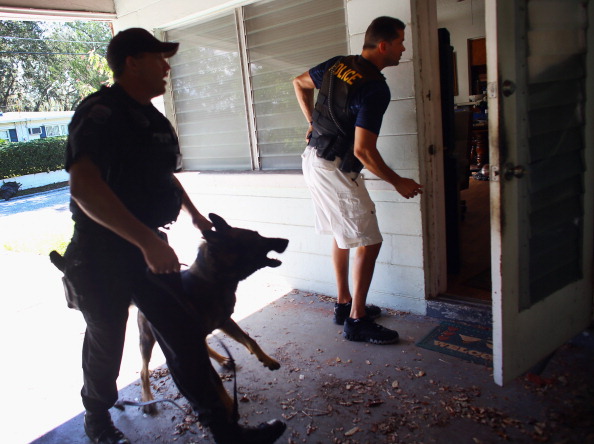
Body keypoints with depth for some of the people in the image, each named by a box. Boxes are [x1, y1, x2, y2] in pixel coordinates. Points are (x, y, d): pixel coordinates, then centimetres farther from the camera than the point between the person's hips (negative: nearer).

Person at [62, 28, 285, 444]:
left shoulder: (152, 117, 11)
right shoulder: (101, 112, -18)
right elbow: (83, 185, -33)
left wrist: (195, 214, 28)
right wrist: (148, 240, -38)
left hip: (148, 246, 7)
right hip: (101, 254, -7)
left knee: (185, 336, 5)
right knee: (106, 343, 14)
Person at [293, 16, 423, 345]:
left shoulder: (337, 64, 5)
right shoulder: (376, 88, -20)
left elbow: (299, 83, 20)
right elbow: (363, 150, -24)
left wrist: (313, 122, 23)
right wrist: (398, 182, -11)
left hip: (313, 159, 9)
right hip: (336, 171, -9)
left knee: (343, 234, 20)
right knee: (369, 242, -1)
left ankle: (344, 304, 31)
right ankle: (356, 321, 7)